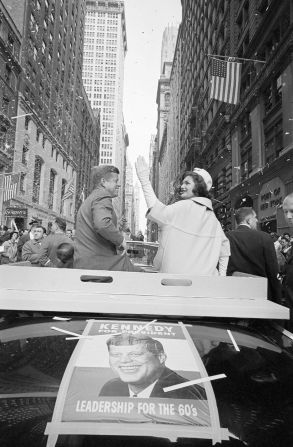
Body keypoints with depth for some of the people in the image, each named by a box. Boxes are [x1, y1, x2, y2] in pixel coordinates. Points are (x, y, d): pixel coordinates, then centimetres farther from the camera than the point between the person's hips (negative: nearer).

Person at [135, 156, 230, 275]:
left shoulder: (185, 207, -11)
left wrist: (144, 179, -7)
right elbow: (224, 246, 15)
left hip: (178, 274, -7)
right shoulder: (212, 216, 11)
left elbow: (155, 210, -12)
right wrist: (221, 275, 19)